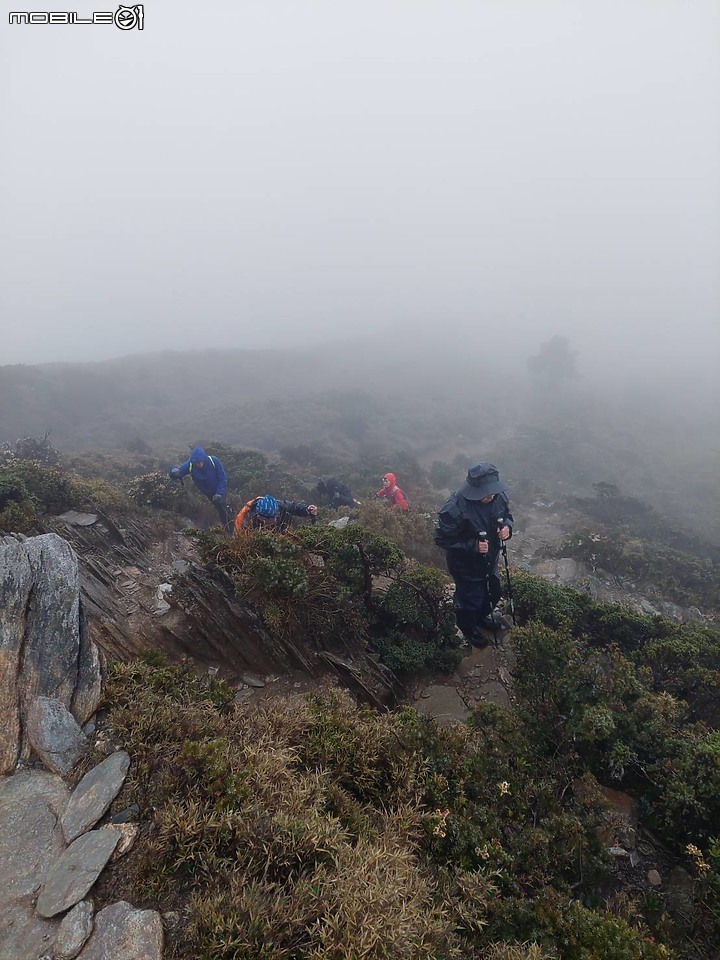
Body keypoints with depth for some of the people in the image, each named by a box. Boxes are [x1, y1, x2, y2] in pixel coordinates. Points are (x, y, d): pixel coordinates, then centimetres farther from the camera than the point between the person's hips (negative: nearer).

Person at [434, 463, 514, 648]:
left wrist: (507, 527, -19)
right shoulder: (455, 508, -36)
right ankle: (468, 628, 49)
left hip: (490, 560, 6)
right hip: (466, 565, -6)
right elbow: (442, 539, -26)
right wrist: (472, 546, -34)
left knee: (494, 592, 28)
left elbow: (507, 514, 4)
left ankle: (483, 615, 60)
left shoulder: (499, 495, -17)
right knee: (470, 600, 17)